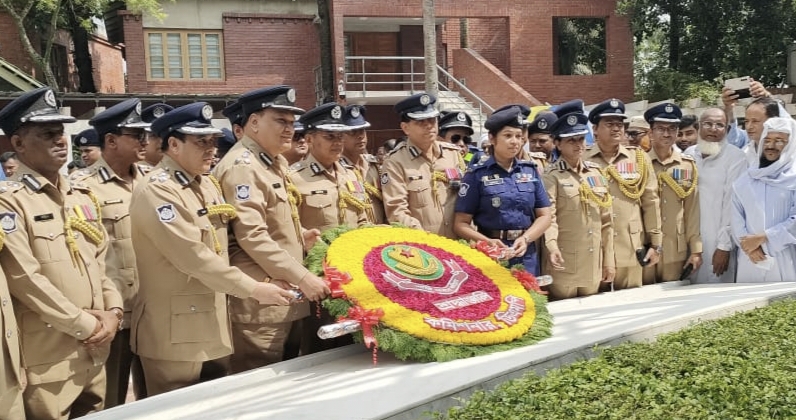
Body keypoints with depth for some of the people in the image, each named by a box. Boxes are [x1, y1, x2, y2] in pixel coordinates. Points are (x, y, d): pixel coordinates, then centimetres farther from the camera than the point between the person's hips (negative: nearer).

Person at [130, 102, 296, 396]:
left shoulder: (208, 184, 11)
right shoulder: (156, 192, -18)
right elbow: (194, 257, -24)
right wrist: (254, 289, -20)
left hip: (213, 326, 9)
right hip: (176, 334, -8)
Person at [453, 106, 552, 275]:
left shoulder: (530, 171, 8)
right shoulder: (477, 174, -3)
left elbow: (544, 216, 8)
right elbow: (461, 224, -4)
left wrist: (526, 239, -10)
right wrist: (487, 242, -20)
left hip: (527, 259, 3)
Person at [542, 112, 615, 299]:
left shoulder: (596, 173, 10)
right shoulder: (551, 176, -6)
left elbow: (606, 221, 12)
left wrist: (609, 261, 9)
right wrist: (552, 246, -38)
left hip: (594, 266, 5)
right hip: (564, 266, -5)